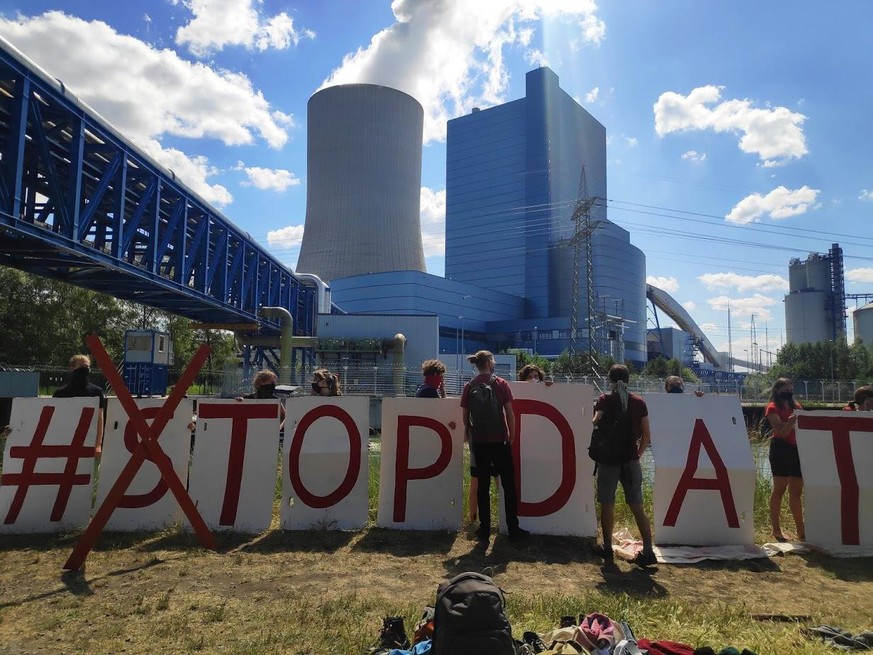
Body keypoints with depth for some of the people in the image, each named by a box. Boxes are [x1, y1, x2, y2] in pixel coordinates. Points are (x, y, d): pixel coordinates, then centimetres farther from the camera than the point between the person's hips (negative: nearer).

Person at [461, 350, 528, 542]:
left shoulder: (469, 386, 1)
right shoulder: (501, 384, -5)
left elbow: (465, 416, 2)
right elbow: (509, 413, -6)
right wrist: (512, 436, 3)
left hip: (479, 441, 2)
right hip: (500, 440, -2)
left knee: (483, 485, 9)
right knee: (509, 485, 7)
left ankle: (484, 529, 12)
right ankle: (513, 529, 10)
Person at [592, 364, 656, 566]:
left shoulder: (605, 400, -3)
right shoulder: (639, 402, 4)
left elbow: (595, 423, -19)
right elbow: (646, 435, 3)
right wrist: (638, 454, 13)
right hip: (630, 459, 2)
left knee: (607, 505, 8)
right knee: (637, 506, 7)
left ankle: (607, 548, 16)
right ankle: (648, 550, 5)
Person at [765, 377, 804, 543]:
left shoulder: (796, 406, 16)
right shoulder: (773, 408, -3)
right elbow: (781, 432, -12)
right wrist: (791, 421, -28)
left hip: (797, 450, 7)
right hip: (781, 450, -7)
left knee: (797, 492, 9)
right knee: (779, 490, -4)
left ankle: (801, 531, 15)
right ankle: (776, 530, 2)